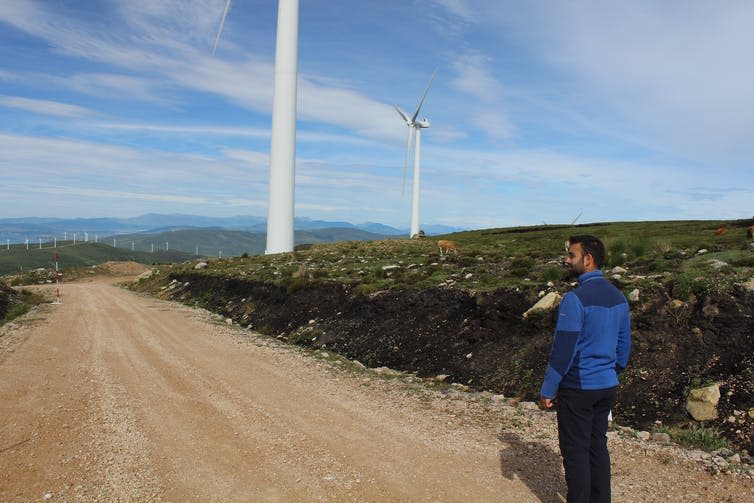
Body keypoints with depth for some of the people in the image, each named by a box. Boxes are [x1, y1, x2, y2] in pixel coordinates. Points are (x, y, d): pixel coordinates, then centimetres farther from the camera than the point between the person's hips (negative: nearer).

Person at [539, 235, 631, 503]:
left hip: (578, 389, -8)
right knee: (598, 446, 17)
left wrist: (547, 390, -11)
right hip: (607, 387, 8)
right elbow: (624, 345, 14)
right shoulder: (619, 297, 6)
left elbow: (563, 350, -19)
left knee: (575, 451, 5)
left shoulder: (575, 298, -20)